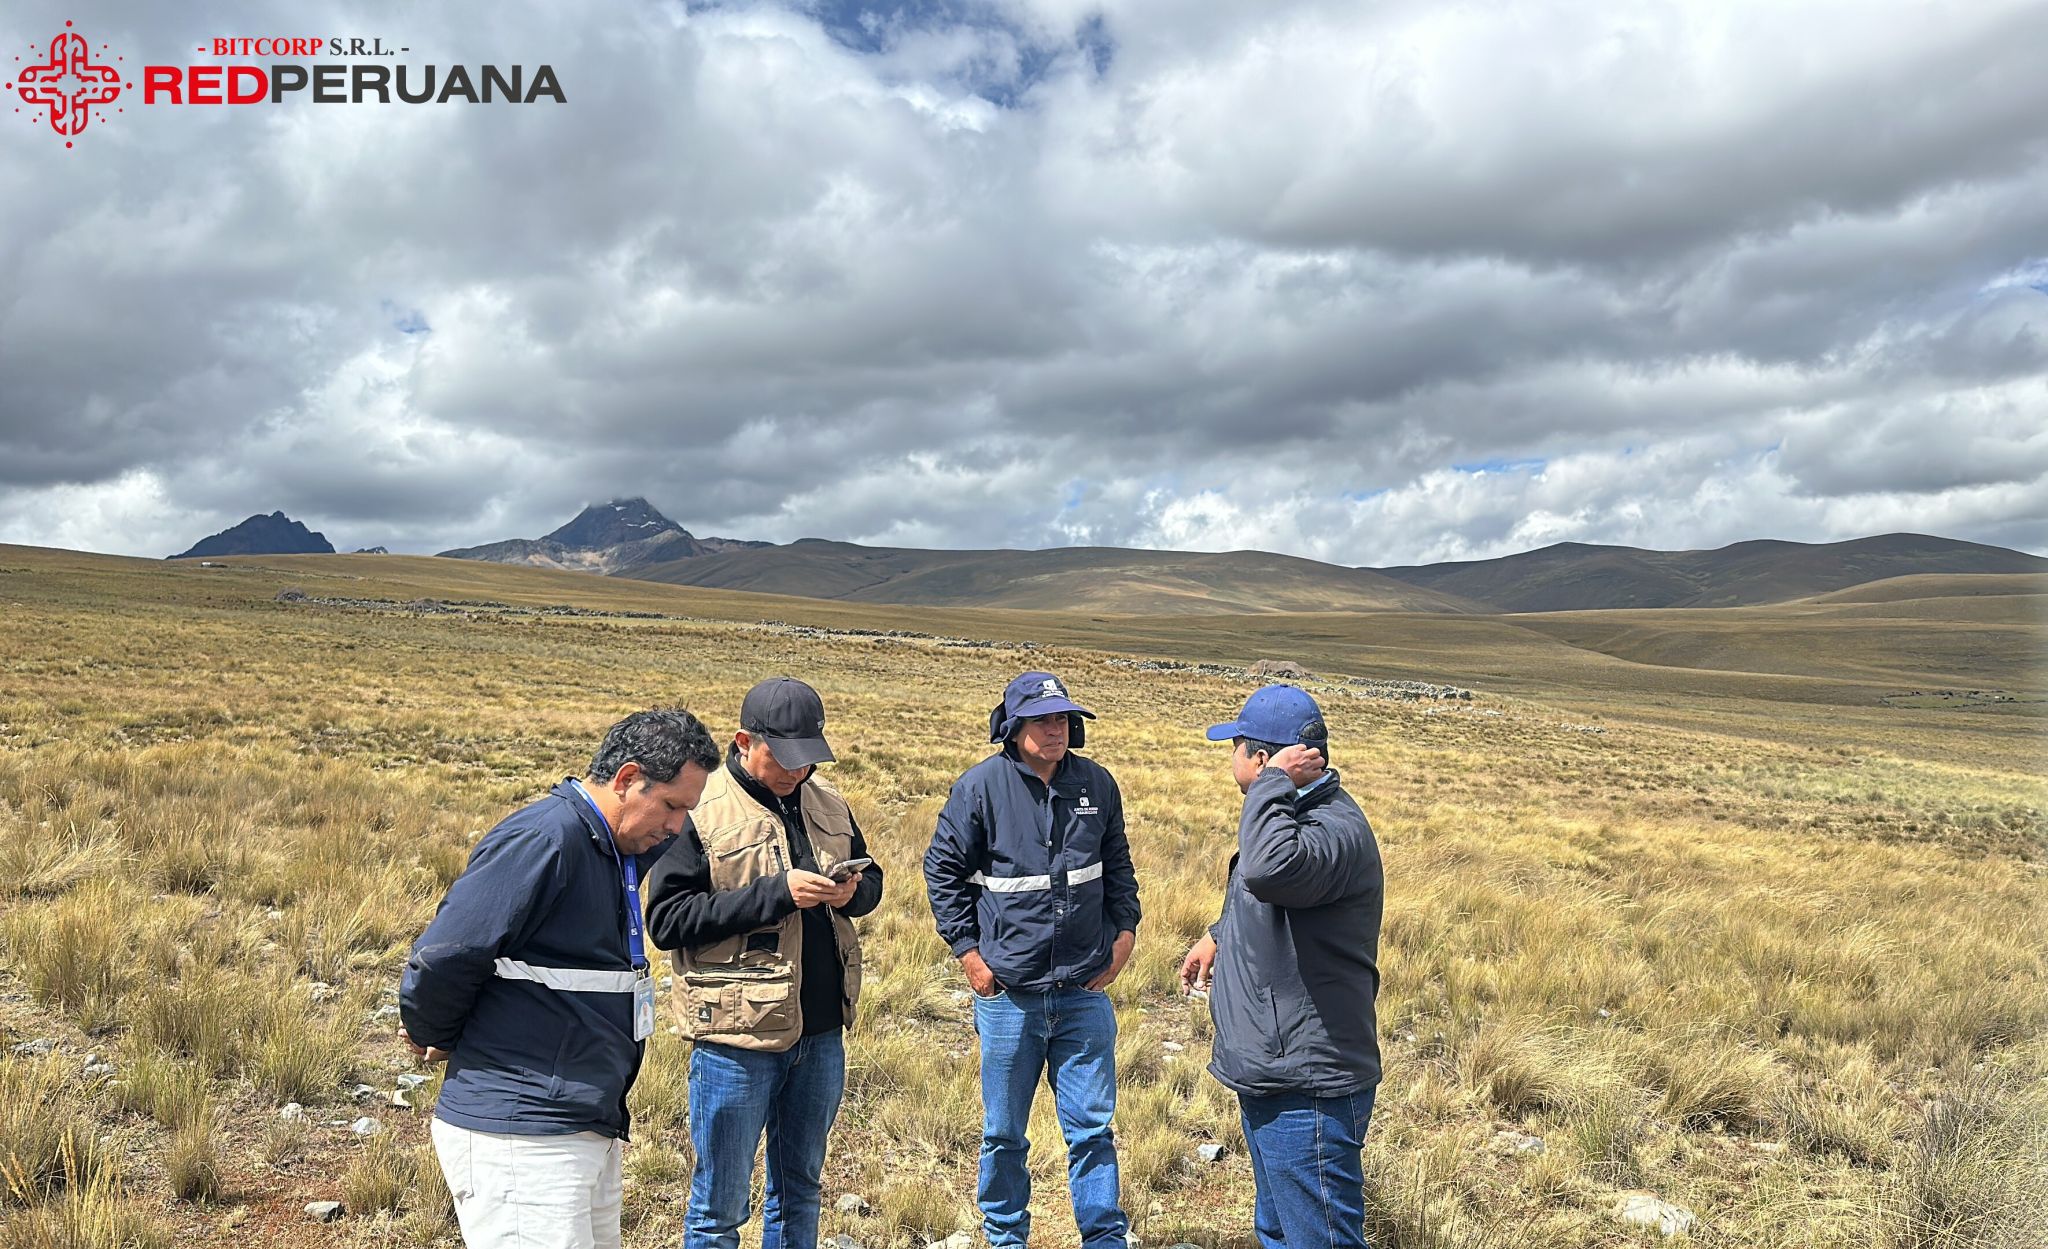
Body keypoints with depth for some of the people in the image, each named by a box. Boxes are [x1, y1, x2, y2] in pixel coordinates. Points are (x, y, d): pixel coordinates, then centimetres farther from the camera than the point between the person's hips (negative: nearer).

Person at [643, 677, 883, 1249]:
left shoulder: (826, 803, 6)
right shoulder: (699, 811, -11)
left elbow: (871, 876, 17)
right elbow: (666, 919, -16)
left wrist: (853, 890, -8)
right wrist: (776, 893, -23)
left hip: (822, 1033, 6)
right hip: (738, 1036, -5)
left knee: (799, 1190, 21)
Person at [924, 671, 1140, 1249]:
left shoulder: (1096, 783, 2)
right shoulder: (980, 786, -8)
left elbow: (1119, 866, 16)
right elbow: (942, 870, 0)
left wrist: (1125, 930, 6)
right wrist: (967, 950, -4)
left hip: (1085, 990, 2)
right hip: (1008, 992, -2)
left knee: (1092, 1126, 8)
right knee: (1004, 1132, 13)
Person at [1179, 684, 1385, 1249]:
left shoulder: (1335, 828, -24)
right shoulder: (1299, 815, 11)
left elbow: (1270, 869, -46)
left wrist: (1274, 781, -32)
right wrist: (1219, 935, 36)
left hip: (1307, 1093, -11)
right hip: (1271, 1076, 11)